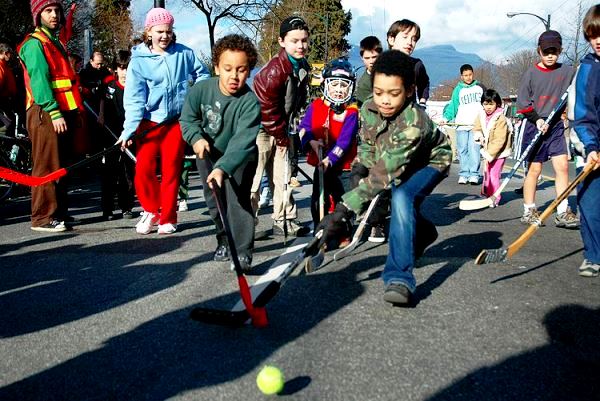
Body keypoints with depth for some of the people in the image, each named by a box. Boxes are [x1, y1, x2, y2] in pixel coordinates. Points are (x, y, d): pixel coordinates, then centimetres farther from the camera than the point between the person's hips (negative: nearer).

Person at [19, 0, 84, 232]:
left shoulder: (57, 43, 23)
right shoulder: (34, 43, -5)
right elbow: (39, 80, -16)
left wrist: (75, 112, 18)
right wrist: (54, 113, -24)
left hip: (62, 113, 9)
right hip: (45, 114, -9)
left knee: (62, 166, 11)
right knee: (47, 167, -8)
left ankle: (59, 212, 18)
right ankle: (42, 218, -5)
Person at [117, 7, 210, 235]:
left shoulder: (184, 54, 0)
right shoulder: (139, 60, -5)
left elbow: (202, 75, 16)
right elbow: (134, 98, -10)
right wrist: (129, 129, -19)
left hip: (177, 121, 1)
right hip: (149, 122, -1)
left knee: (171, 170, 4)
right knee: (143, 169, -8)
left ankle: (167, 218, 17)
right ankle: (151, 210, 16)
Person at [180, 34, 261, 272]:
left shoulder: (250, 102, -31)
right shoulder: (201, 90, -19)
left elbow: (242, 141, -40)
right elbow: (188, 119, -4)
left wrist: (223, 168, -53)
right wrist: (196, 137, -25)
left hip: (239, 158, -4)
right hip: (208, 154, 4)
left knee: (238, 199, -18)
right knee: (214, 200, 14)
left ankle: (243, 252, -11)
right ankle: (224, 240, 36)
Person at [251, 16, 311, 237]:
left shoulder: (303, 67, 3)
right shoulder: (274, 70, -24)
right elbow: (266, 107, -22)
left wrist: (285, 132, 7)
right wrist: (281, 136, -14)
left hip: (280, 129, 8)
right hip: (260, 128, -8)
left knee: (283, 176, 10)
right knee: (254, 177, -5)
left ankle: (284, 221, 18)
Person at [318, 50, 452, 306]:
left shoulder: (414, 123, -41)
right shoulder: (368, 110, -20)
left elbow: (384, 173, -48)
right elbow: (366, 144, 1)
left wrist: (344, 209, -53)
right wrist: (359, 167, -18)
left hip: (431, 163, -7)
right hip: (399, 163, 7)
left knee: (401, 197, -32)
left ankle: (399, 277, -33)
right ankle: (422, 232, 34)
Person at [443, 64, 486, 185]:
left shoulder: (480, 87, 15)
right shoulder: (458, 90, 13)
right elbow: (453, 105, 8)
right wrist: (446, 117, -6)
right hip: (461, 125, 1)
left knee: (474, 148, -12)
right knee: (462, 150, -1)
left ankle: (474, 174, -12)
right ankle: (463, 174, 4)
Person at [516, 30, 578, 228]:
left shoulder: (567, 72, 4)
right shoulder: (531, 73, -3)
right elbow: (522, 102, -3)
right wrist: (537, 119, -13)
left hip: (556, 126, 3)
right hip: (534, 126, -3)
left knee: (562, 166, -4)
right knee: (534, 169, 1)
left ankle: (563, 212, 1)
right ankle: (529, 211, 12)